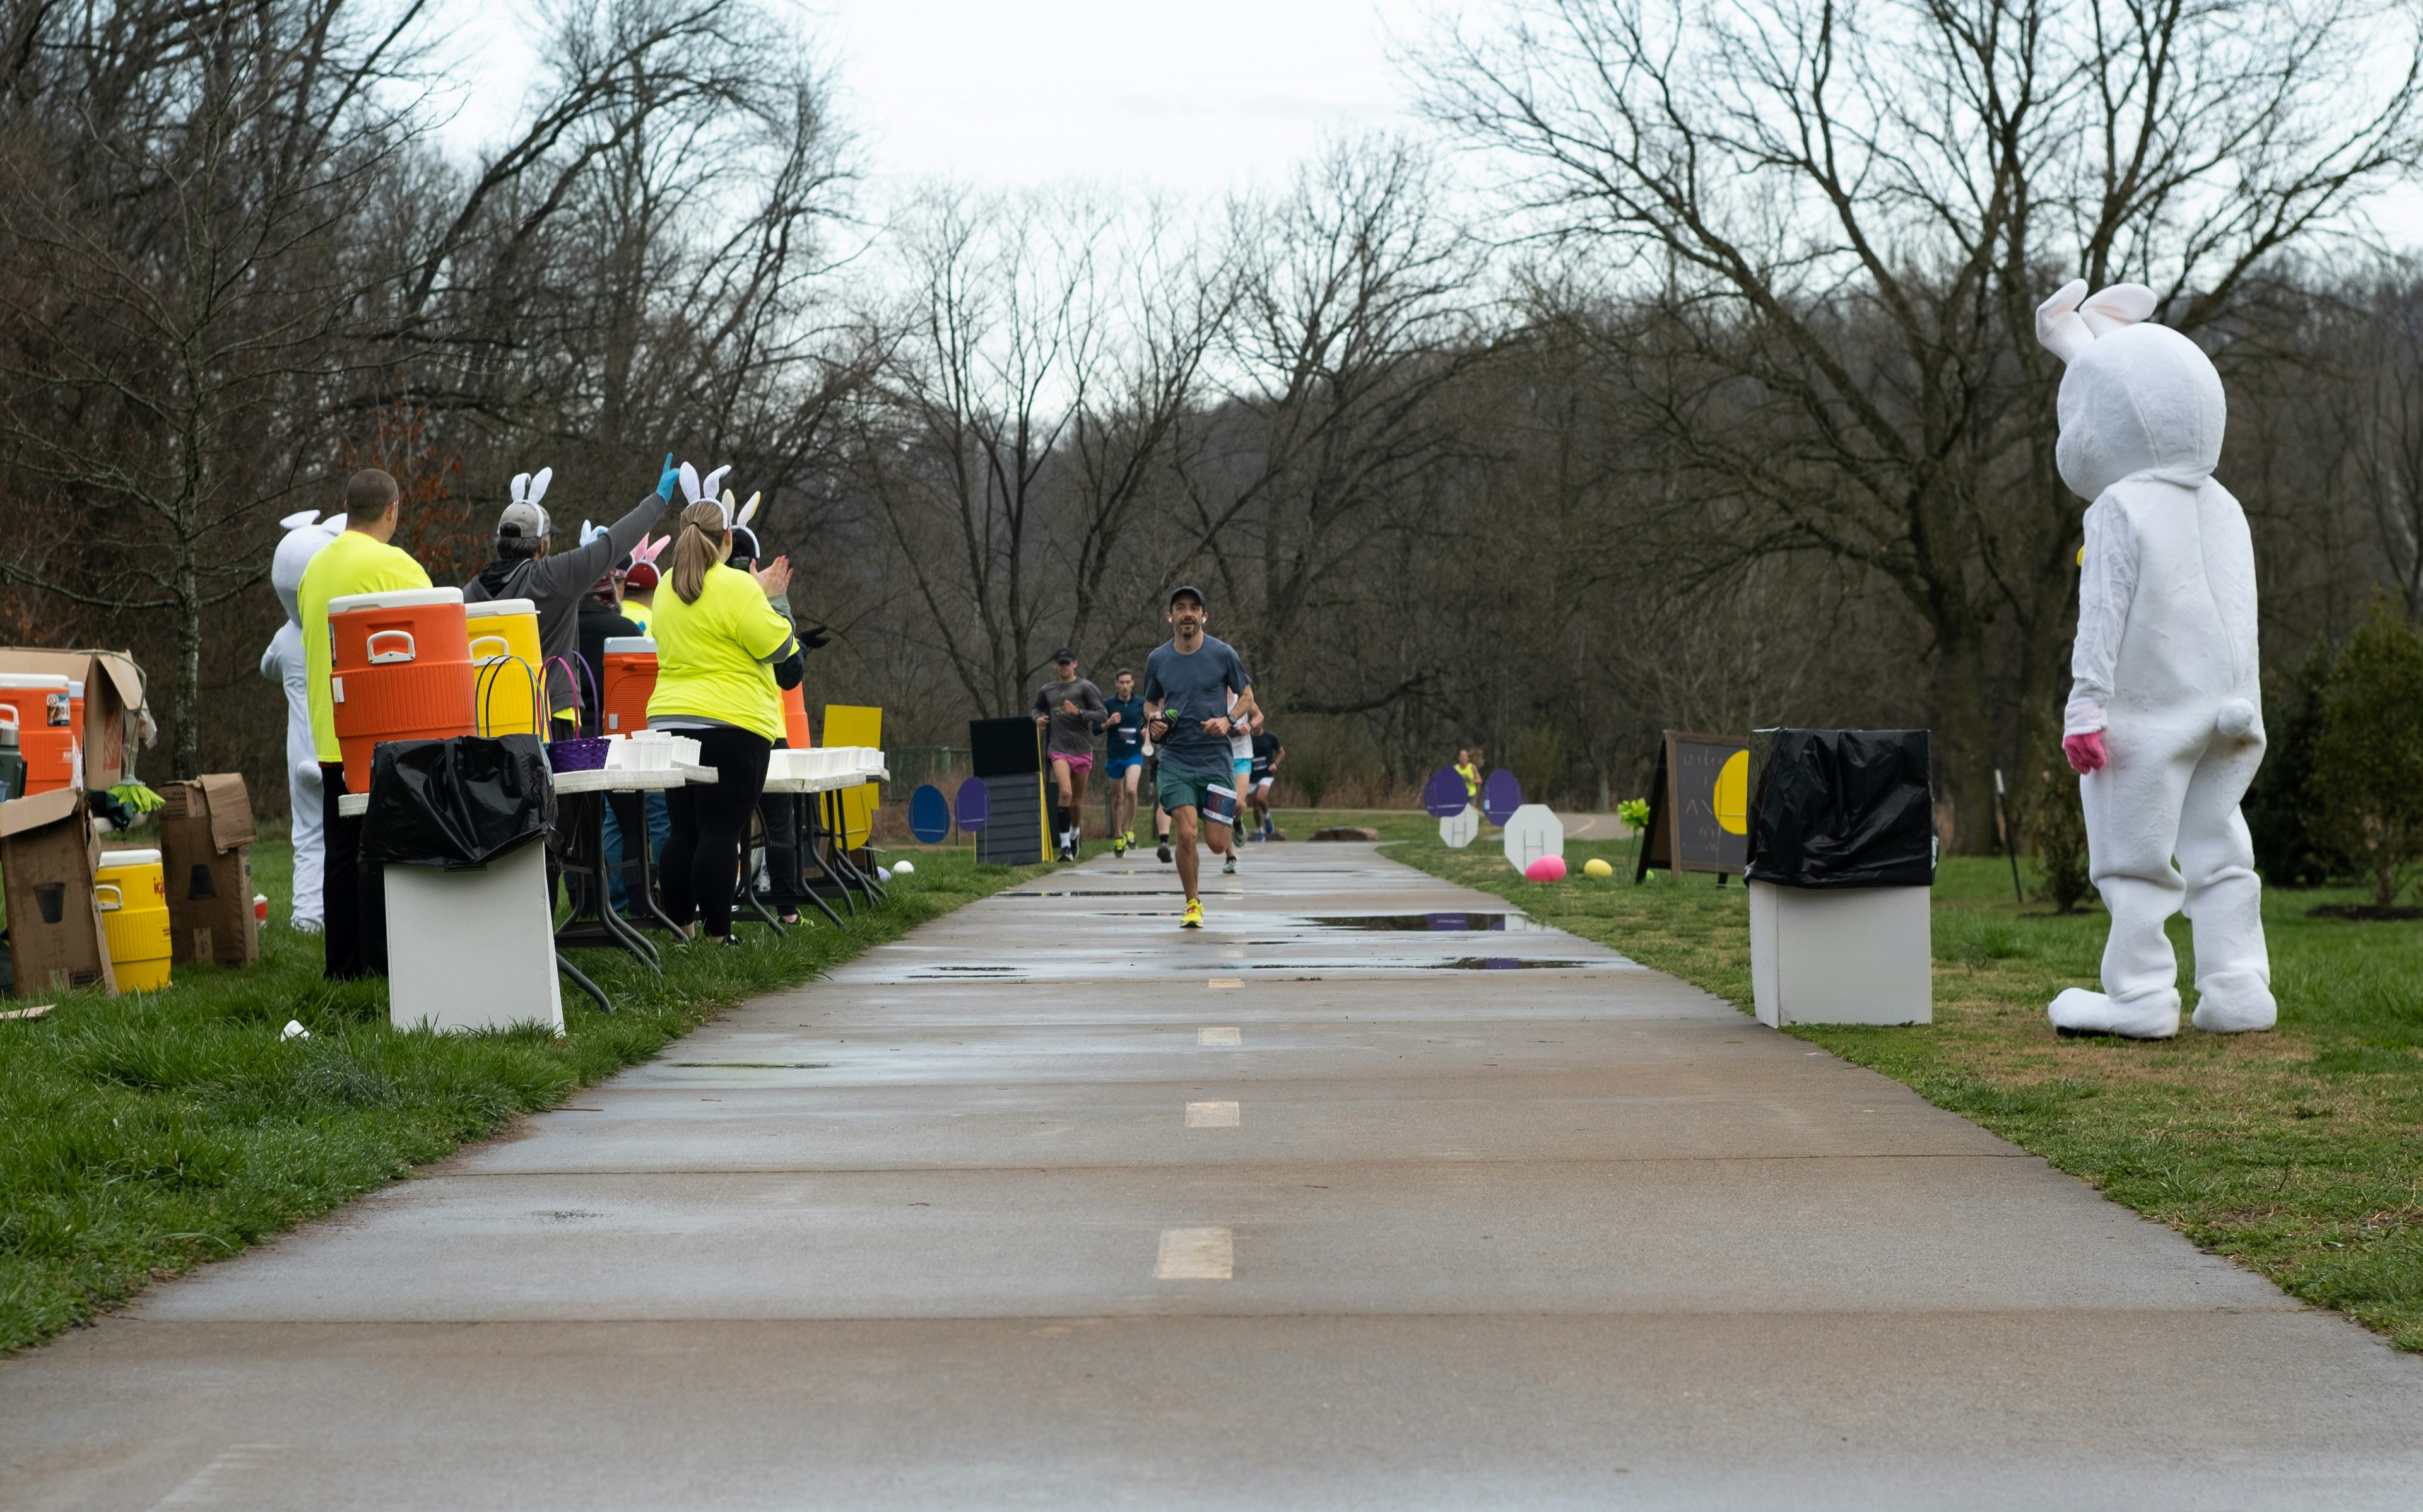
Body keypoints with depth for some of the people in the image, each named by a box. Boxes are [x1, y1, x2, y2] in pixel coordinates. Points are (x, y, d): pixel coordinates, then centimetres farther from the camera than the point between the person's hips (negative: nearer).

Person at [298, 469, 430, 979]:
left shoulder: (315, 568, 12)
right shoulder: (394, 565, -11)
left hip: (330, 735, 7)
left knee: (341, 852, 9)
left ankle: (342, 965, 11)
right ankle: (381, 962, -6)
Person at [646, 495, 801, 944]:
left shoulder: (668, 587, 11)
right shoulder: (736, 587, -12)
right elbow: (780, 648, -10)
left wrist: (758, 594, 22)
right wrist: (774, 600, 6)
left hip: (669, 719, 7)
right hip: (732, 722, -7)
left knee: (684, 830, 11)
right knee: (721, 831, -6)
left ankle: (678, 924, 12)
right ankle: (716, 932, -7)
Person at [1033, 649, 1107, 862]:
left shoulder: (1085, 688, -1)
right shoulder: (1047, 691, 10)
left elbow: (1103, 714, -6)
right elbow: (1038, 708, 30)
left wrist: (1079, 713, -19)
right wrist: (1038, 718, 7)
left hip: (1082, 750, 0)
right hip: (1059, 750, 0)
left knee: (1077, 800, 10)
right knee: (1066, 792, -21)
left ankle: (1075, 832, 38)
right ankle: (1065, 844, -21)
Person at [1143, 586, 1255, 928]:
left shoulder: (1222, 654, -1)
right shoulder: (1158, 659, 4)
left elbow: (1246, 696, 9)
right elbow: (1150, 702, 19)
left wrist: (1226, 721, -9)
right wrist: (1154, 718, -3)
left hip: (1215, 758, -1)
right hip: (1175, 761, 1)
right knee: (1186, 834, -15)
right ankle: (1193, 904, 3)